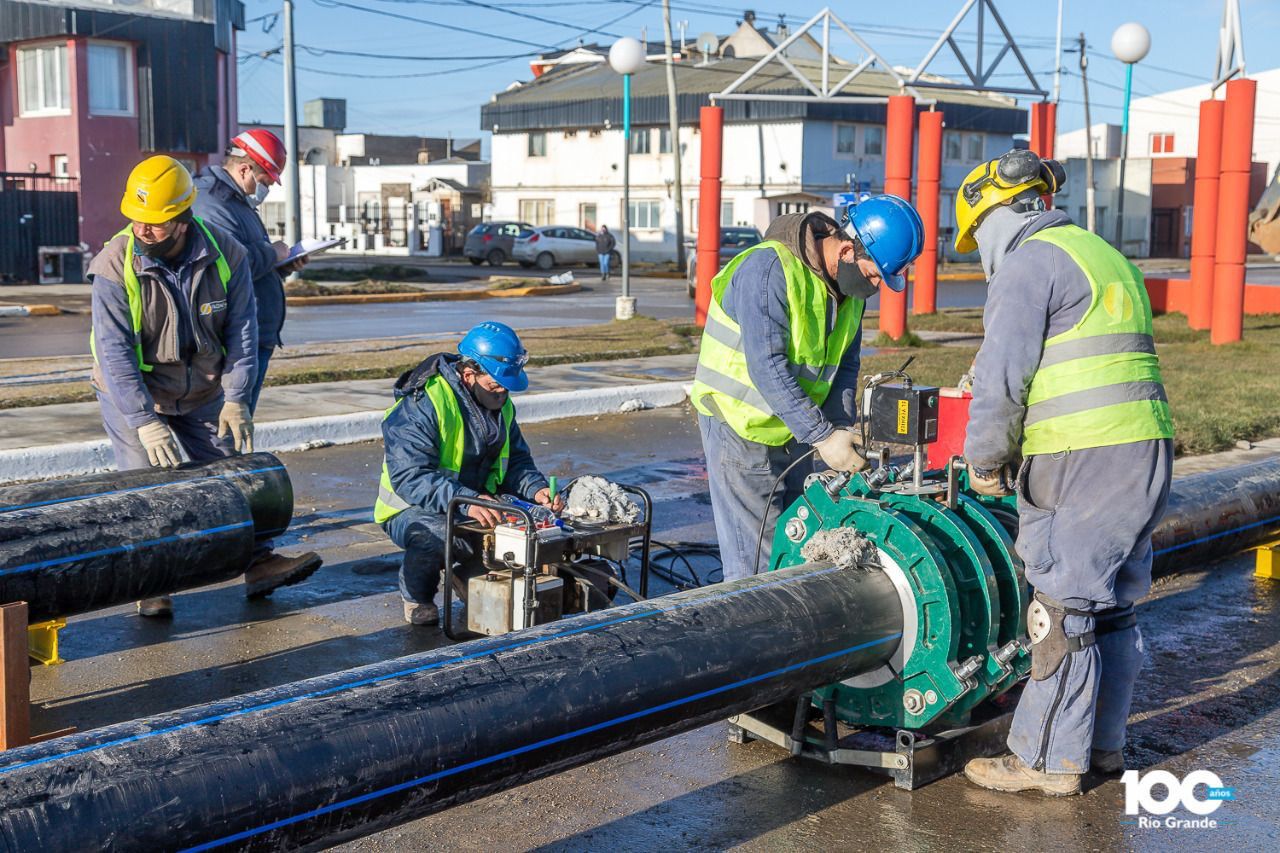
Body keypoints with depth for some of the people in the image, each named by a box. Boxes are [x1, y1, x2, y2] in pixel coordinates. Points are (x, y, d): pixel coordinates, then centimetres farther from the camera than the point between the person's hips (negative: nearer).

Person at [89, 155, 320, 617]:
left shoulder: (224, 252, -14)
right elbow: (114, 352, -24)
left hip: (203, 392, 3)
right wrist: (145, 422, -30)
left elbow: (241, 330, -10)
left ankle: (257, 566, 15)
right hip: (132, 395, -2)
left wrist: (236, 400, -17)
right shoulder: (115, 265, -21)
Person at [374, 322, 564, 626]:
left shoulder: (500, 404, 3)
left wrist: (536, 489, -14)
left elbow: (516, 460, 9)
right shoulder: (420, 407, -23)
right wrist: (465, 501, -45)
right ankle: (417, 597, -6)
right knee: (438, 533, -39)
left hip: (479, 503, 7)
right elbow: (410, 477, -32)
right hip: (413, 510, -7)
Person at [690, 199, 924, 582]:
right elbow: (766, 368, -30)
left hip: (792, 428, 8)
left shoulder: (853, 283, 0)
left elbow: (845, 364, 6)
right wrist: (822, 436, -30)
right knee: (755, 562, -7)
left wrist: (842, 428, -12)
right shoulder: (769, 269, -25)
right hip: (740, 424, -8)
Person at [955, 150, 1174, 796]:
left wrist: (984, 460, 0)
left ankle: (1049, 760, 4)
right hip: (1147, 450, 9)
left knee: (1065, 608, -3)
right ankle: (1103, 743, 26)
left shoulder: (1028, 263, -7)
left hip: (1079, 460, -9)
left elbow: (1002, 376, -14)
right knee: (1112, 604, 16)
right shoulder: (1106, 256, 23)